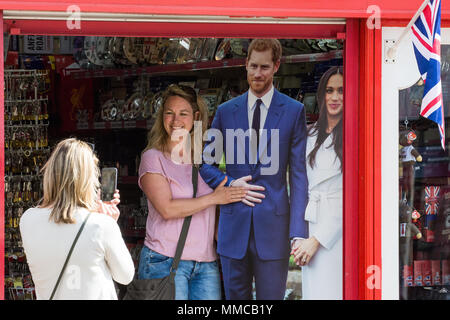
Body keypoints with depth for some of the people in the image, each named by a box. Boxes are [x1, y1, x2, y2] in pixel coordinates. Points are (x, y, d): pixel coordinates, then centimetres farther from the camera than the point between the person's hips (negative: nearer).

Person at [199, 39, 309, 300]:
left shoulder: (293, 111, 3)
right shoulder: (226, 111, 9)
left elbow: (298, 174, -1)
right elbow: (205, 162, 15)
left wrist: (298, 231, -10)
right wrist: (229, 184, -6)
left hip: (272, 226, -2)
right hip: (234, 225, 2)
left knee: (271, 297, 1)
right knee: (236, 298, 8)